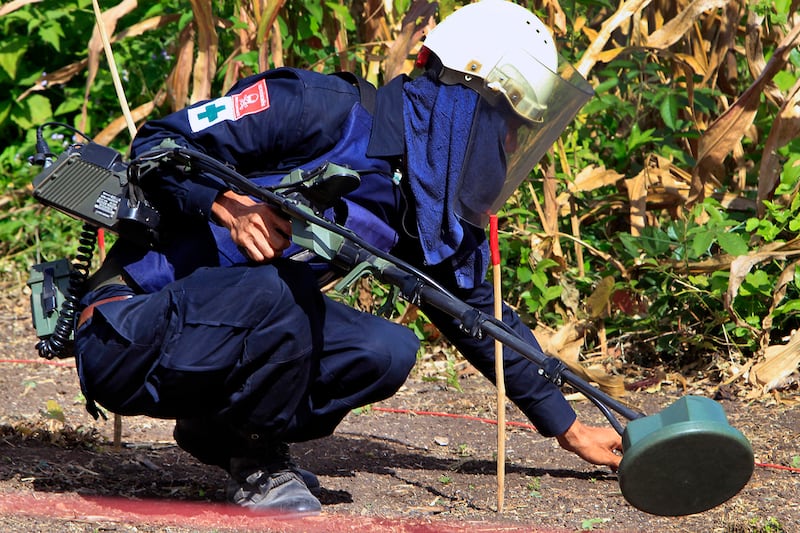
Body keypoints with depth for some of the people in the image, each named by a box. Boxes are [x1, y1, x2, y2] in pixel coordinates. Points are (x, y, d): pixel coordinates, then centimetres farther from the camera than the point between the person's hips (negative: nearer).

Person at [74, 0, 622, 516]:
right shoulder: (324, 109, -16)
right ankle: (257, 466, -10)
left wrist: (570, 429, 22)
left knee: (387, 352, -11)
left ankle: (220, 432, 6)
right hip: (125, 335, -7)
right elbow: (157, 142, -15)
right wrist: (228, 204, -33)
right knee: (275, 291, -35)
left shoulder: (433, 217, 7)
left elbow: (482, 317, 19)